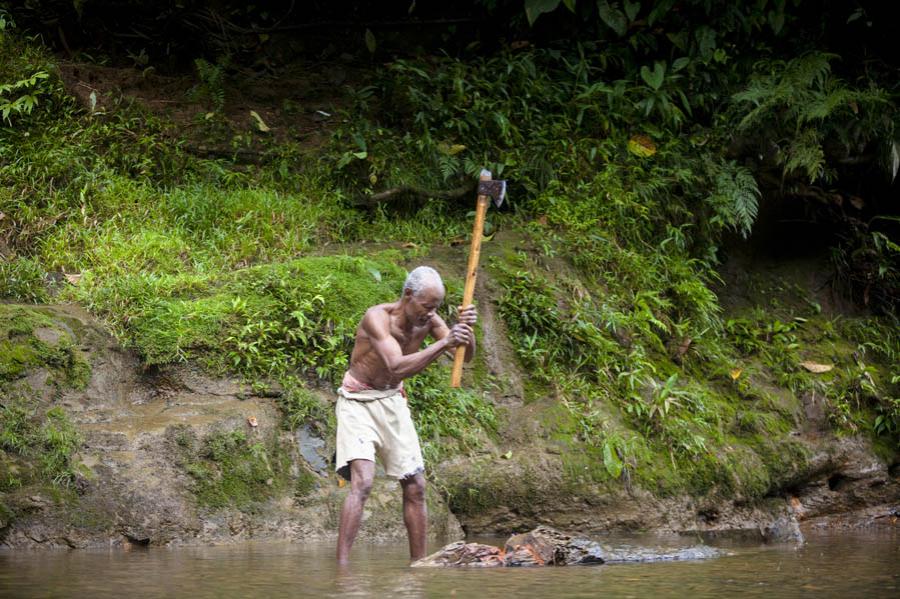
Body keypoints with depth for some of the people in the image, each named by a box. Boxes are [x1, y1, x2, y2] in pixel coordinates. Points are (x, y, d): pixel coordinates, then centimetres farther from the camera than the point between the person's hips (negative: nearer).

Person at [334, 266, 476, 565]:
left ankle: (418, 563, 16)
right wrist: (444, 343, -41)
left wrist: (467, 330, -28)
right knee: (362, 482, -23)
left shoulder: (428, 320, -5)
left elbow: (466, 356, -6)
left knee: (415, 486, 6)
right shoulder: (377, 317, -23)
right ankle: (342, 565, -26)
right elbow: (397, 367, -35)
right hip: (359, 402, -7)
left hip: (393, 401, 7)